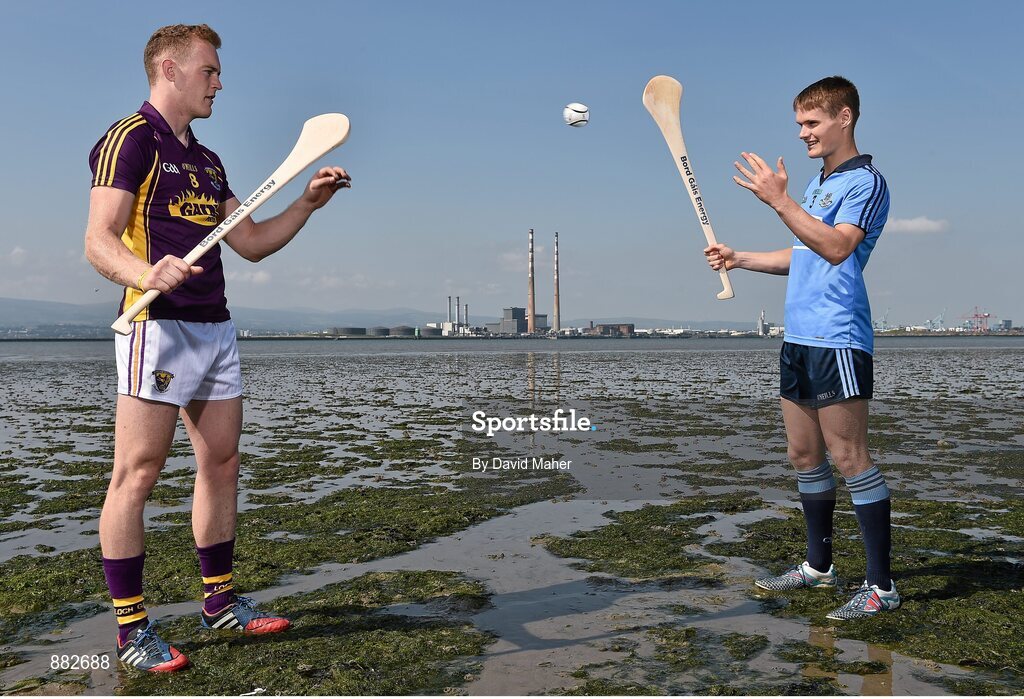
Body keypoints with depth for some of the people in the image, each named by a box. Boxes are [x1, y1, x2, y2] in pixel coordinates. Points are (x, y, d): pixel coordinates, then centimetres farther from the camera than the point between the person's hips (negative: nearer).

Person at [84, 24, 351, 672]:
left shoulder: (207, 161, 22)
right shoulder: (132, 137, -4)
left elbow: (251, 242, 22)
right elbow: (100, 241, -13)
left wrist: (307, 202, 11)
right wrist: (147, 272, -33)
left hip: (216, 327, 9)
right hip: (159, 325, -9)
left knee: (222, 466, 10)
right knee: (137, 474, -6)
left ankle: (220, 601, 22)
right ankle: (131, 628, 3)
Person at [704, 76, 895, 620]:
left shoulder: (865, 181, -6)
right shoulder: (816, 185, 21)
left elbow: (836, 248, -22)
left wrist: (779, 200, -24)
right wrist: (738, 259, 19)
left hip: (838, 339, -9)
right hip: (798, 337, 9)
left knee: (849, 457, -7)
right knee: (804, 456, 12)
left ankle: (881, 585, 2)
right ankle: (818, 566, 25)